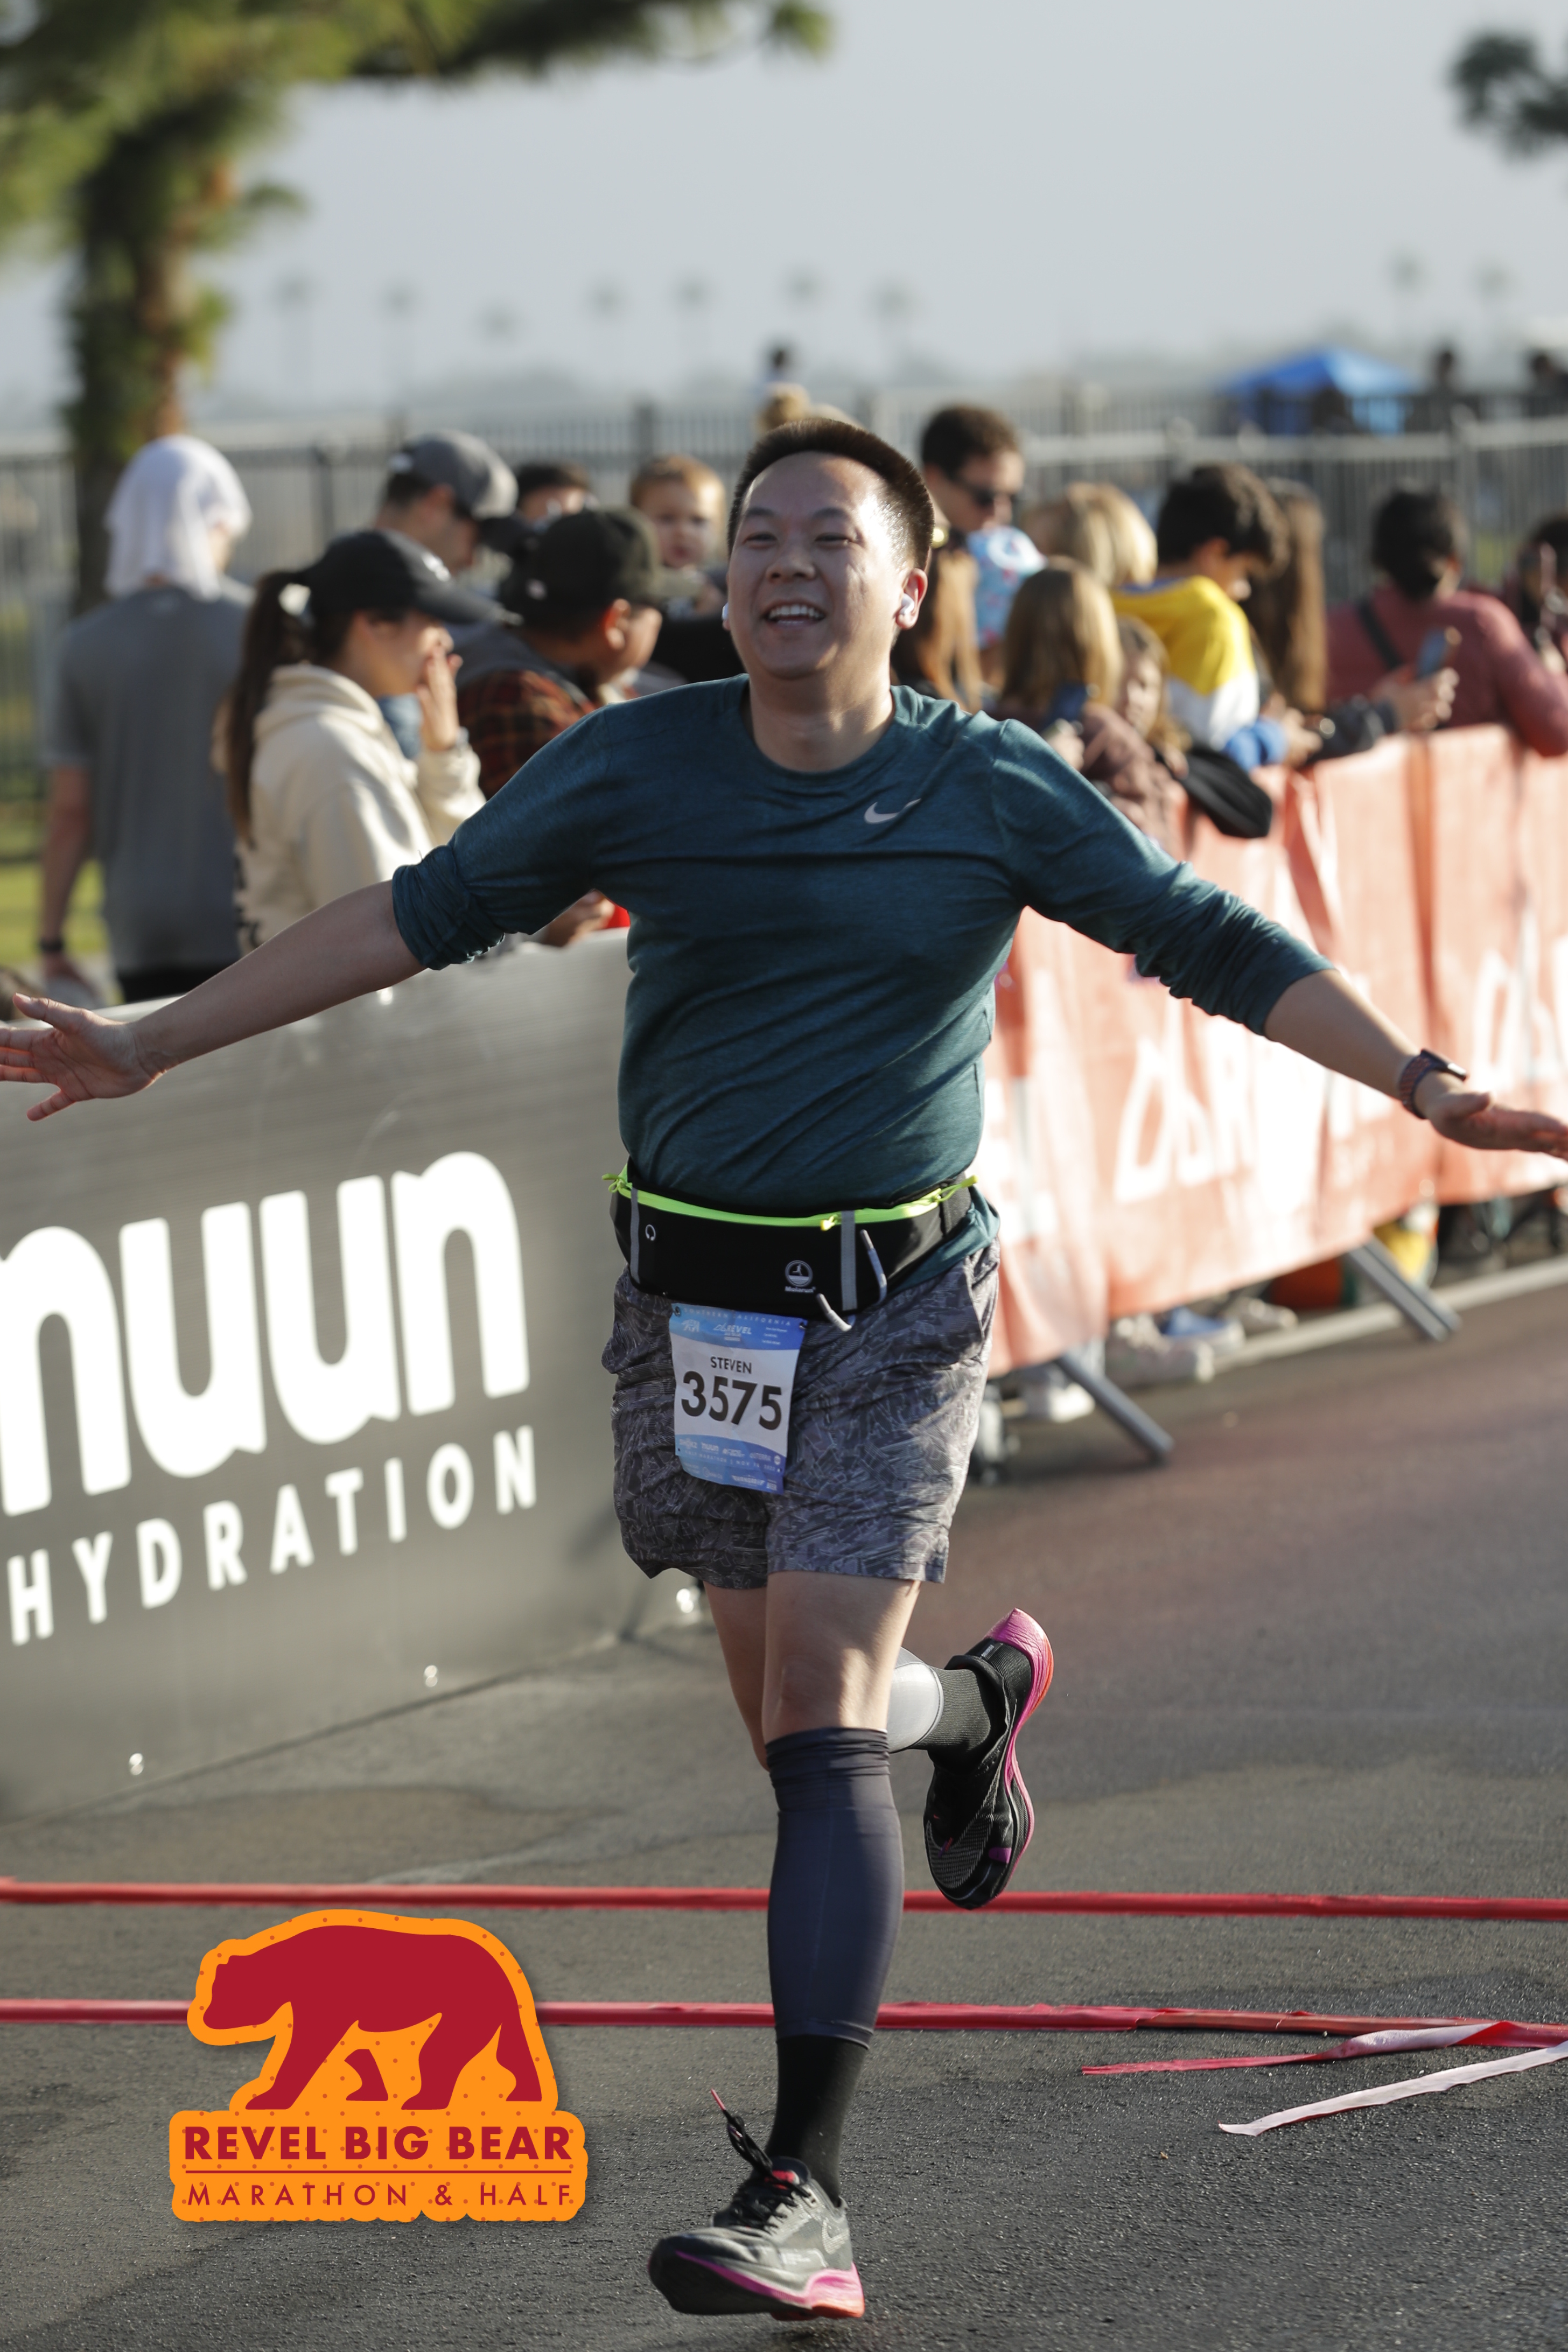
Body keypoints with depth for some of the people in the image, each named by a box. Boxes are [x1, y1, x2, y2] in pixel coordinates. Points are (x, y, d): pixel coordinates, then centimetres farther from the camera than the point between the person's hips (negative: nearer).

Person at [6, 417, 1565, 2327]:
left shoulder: (997, 792, -4)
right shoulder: (635, 768, 0)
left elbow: (1217, 947, 1)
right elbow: (425, 914, 6)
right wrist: (155, 1043, 4)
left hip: (898, 1305, -3)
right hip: (691, 1294, 3)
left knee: (821, 1720, -13)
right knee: (796, 1713, 11)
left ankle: (802, 2200, -15)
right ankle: (983, 1700, 50)